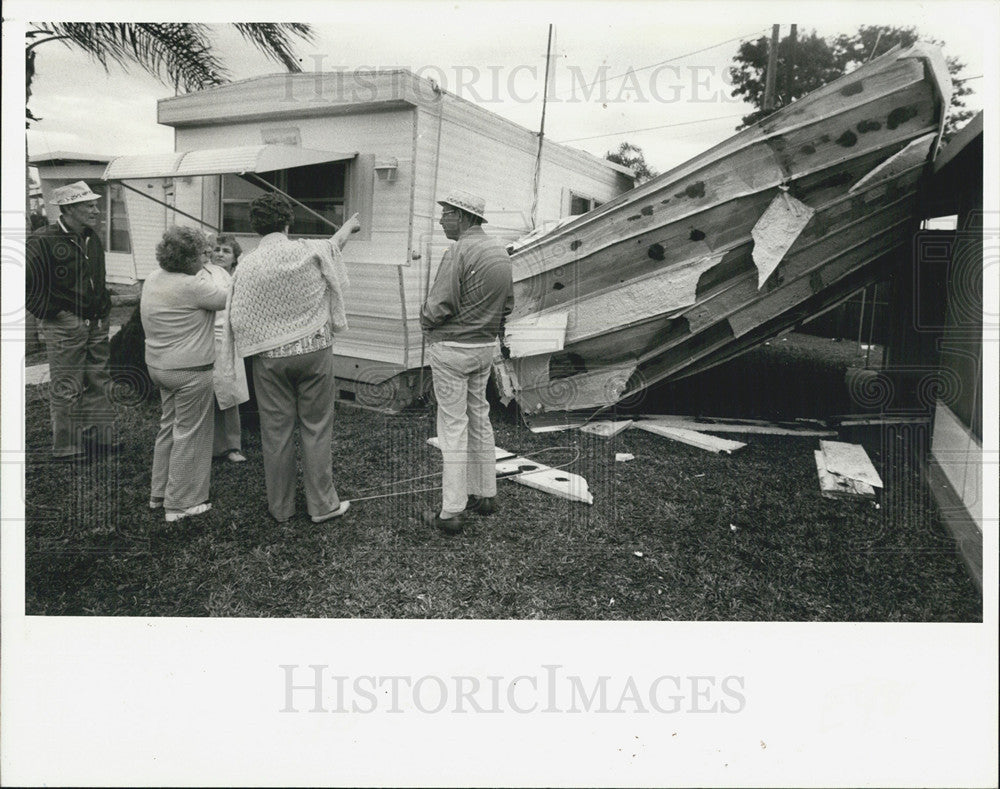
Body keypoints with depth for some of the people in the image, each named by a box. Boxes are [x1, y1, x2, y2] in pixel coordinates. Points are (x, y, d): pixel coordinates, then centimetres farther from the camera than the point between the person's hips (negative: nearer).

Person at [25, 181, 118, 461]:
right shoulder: (43, 241, -13)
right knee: (66, 390, 1)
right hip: (64, 326, -7)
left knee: (99, 383, 13)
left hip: (97, 325, 7)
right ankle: (65, 447, 13)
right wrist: (49, 312, -13)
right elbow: (24, 282, -14)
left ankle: (100, 438, 25)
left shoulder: (92, 239, 11)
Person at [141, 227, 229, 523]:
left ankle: (158, 493, 32)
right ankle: (180, 504, 12)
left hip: (158, 365, 9)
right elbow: (229, 298, -13)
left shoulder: (153, 279, 6)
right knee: (190, 434, 2)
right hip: (190, 370, -9)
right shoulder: (192, 286, -22)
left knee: (169, 426, 21)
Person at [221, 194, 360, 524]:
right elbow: (333, 245, 18)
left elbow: (239, 321, -4)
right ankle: (322, 504, 15)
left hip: (270, 357, 0)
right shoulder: (311, 252, -6)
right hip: (315, 351, 0)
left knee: (276, 431, 9)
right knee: (316, 428, 8)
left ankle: (281, 507, 20)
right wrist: (349, 226, 40)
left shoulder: (247, 266, -7)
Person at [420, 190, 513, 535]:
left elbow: (438, 306, -20)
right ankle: (485, 494, 26)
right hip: (486, 345, 8)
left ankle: (451, 512, 3)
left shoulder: (459, 252, -18)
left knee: (453, 425, -3)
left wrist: (426, 323, 0)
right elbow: (508, 303, 15)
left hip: (452, 348, -8)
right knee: (479, 419, 17)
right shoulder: (500, 252, 9)